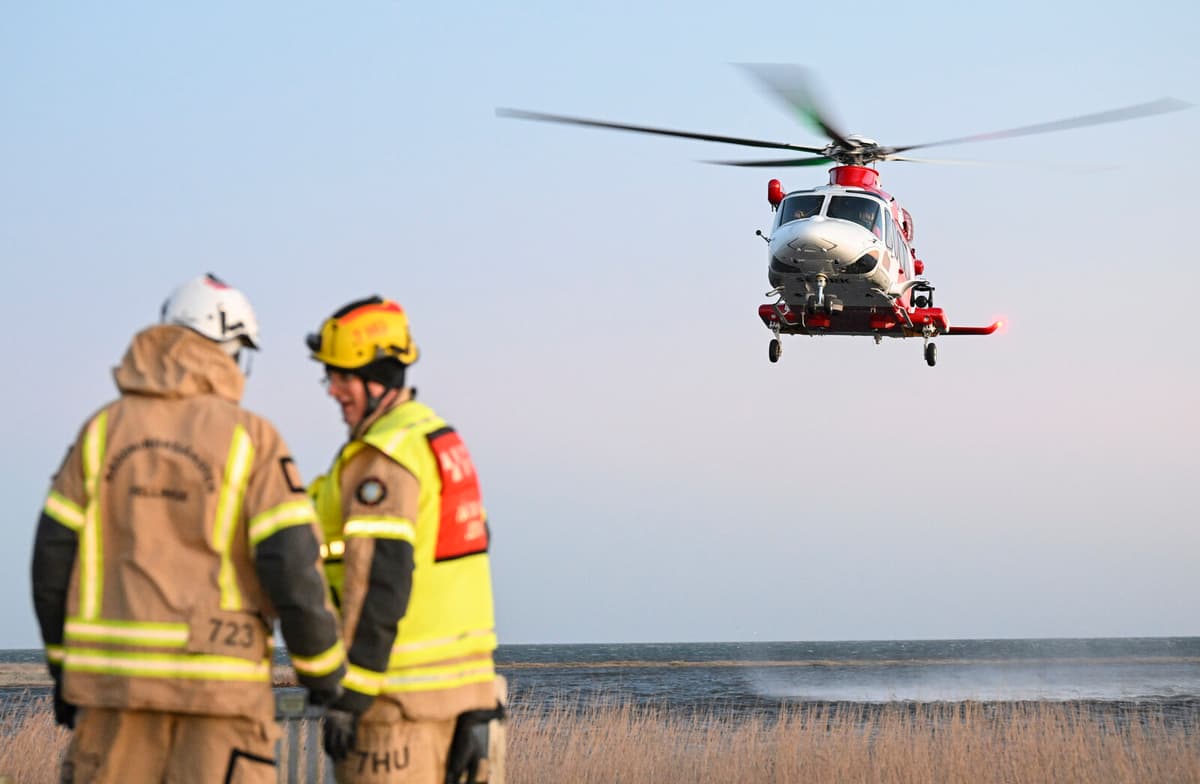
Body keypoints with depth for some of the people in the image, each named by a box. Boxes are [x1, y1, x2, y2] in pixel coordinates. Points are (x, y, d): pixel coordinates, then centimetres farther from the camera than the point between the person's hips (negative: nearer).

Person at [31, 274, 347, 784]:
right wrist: (326, 675, 2)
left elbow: (53, 558, 5)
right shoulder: (249, 438, -5)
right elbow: (293, 565, -10)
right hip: (218, 680, -3)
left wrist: (63, 666, 16)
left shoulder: (103, 430, 5)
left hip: (114, 677, 3)